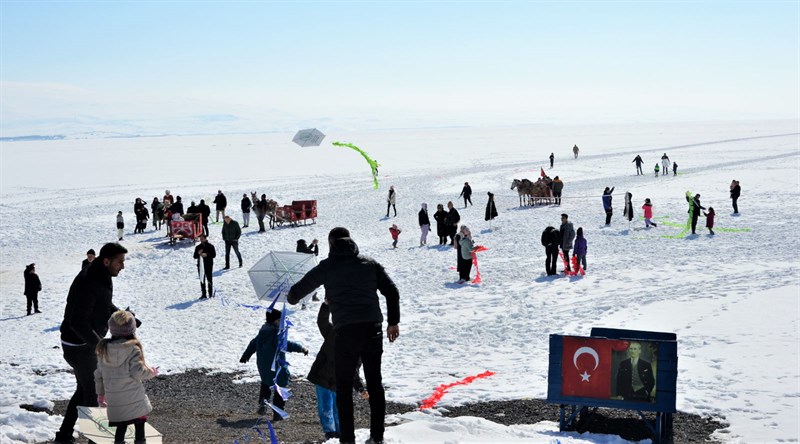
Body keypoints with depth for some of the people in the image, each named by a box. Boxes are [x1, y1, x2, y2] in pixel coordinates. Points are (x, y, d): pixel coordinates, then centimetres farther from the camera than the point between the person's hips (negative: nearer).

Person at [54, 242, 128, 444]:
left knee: (84, 390, 19)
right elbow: (77, 322, -31)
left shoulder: (102, 278, 3)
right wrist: (99, 345, -28)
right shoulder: (90, 283, -29)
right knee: (93, 392, 0)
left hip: (86, 343, 10)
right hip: (79, 346, -10)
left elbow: (106, 306, 17)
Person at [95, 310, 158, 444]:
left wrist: (100, 394, 21)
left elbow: (99, 374, 10)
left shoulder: (103, 349, 5)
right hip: (134, 400, -5)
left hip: (113, 399, 5)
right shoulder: (133, 349, -11)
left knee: (121, 427, 16)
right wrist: (151, 372, 3)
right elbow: (138, 372, -16)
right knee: (139, 425, 6)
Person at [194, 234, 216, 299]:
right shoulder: (198, 247, 10)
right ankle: (203, 294, 7)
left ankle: (211, 293, 5)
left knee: (209, 279, -1)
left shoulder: (210, 246, 1)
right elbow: (195, 256, 7)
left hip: (209, 265, -3)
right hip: (200, 265, 3)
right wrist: (198, 253, -13)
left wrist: (207, 255, -21)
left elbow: (214, 255, -6)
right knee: (202, 280, 4)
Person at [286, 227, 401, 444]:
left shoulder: (327, 266, 5)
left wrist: (292, 298, 34)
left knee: (344, 387, 8)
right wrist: (393, 322, 13)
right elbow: (392, 292, 7)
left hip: (346, 331, -3)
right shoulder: (370, 263, 12)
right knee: (374, 383, 13)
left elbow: (298, 290, 11)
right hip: (373, 329, 3)